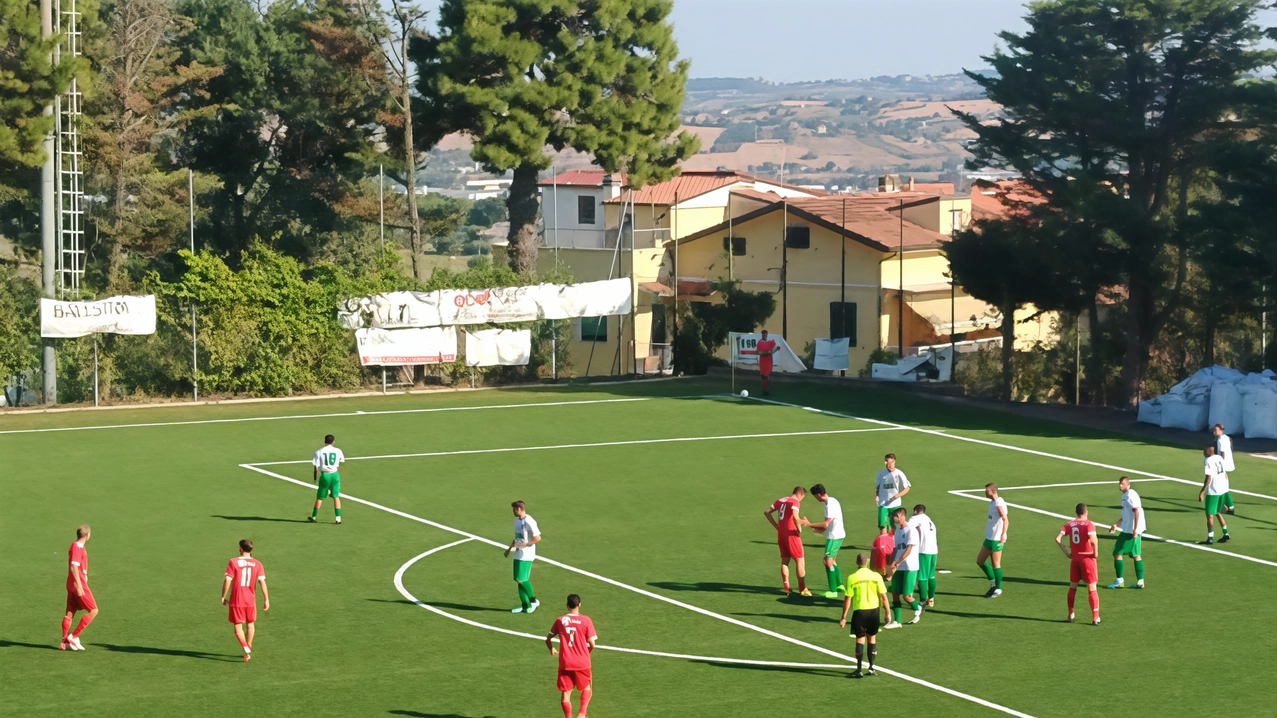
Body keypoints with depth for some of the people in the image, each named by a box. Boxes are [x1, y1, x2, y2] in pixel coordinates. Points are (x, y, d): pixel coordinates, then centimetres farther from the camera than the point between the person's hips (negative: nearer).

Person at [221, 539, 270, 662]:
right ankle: (249, 647, 33)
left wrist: (223, 597, -1)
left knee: (238, 627, 3)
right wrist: (266, 600, -1)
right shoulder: (257, 564, -1)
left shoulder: (233, 562, -8)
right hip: (250, 600, 3)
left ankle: (246, 649, -15)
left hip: (236, 601, -3)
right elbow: (262, 582, -5)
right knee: (250, 624, 23)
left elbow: (227, 580, -11)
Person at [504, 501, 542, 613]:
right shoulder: (517, 520, 12)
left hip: (526, 556, -9)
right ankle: (525, 606, 13)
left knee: (521, 580, -11)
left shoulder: (529, 522, -17)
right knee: (519, 581, 8)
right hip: (518, 554, 9)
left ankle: (533, 601, 3)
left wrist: (526, 544, -21)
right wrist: (510, 548, 20)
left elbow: (538, 538, -21)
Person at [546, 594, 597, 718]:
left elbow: (548, 638, 5)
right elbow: (592, 643, -10)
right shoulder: (586, 620, -8)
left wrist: (552, 649, 26)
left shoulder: (560, 620, -2)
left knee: (566, 693, 10)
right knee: (586, 688, 19)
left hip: (565, 663, 1)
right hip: (582, 662, -1)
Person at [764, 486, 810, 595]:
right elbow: (795, 516, -28)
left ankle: (787, 588, 12)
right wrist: (799, 529, -13)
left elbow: (766, 512, 12)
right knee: (800, 561, 2)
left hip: (781, 534, 7)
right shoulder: (795, 501, -11)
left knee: (785, 561, 13)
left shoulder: (781, 500, 11)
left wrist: (776, 526, 11)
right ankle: (802, 589, 3)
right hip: (791, 534, -7)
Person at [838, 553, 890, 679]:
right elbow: (883, 596, -3)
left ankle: (859, 670, 2)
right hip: (874, 610, 2)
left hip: (860, 611, -2)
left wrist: (843, 617, 0)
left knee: (860, 639, 4)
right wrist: (887, 613, 6)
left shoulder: (852, 578, -8)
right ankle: (871, 668, 19)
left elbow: (847, 599, -6)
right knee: (872, 638, 14)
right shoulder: (876, 576, -4)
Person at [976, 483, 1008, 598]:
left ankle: (998, 589, 11)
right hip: (989, 537, 10)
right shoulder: (992, 502, 10)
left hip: (996, 539, -10)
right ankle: (993, 582, 25)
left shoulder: (998, 504, -20)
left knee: (995, 564, -1)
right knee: (980, 561, 13)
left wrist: (1003, 534, -39)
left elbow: (1005, 520, -30)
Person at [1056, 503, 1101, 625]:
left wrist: (1066, 553, 2)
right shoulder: (1089, 524, -10)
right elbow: (1093, 540, -26)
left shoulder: (1069, 525, 3)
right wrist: (1095, 553, -11)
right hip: (1087, 558, -4)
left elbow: (1057, 538, -6)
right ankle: (1095, 618, 0)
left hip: (1074, 559, 4)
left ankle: (1070, 615, 22)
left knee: (1072, 587, 19)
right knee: (1092, 589, 2)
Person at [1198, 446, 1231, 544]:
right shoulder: (1220, 458, 9)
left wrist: (1202, 492, -19)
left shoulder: (1208, 461, -15)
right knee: (1218, 512, 22)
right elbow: (1225, 474, 16)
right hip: (1223, 489, 8)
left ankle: (1210, 538, -6)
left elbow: (1208, 478, -21)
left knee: (1209, 515, -2)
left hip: (1213, 491, -8)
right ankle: (1226, 533, 24)